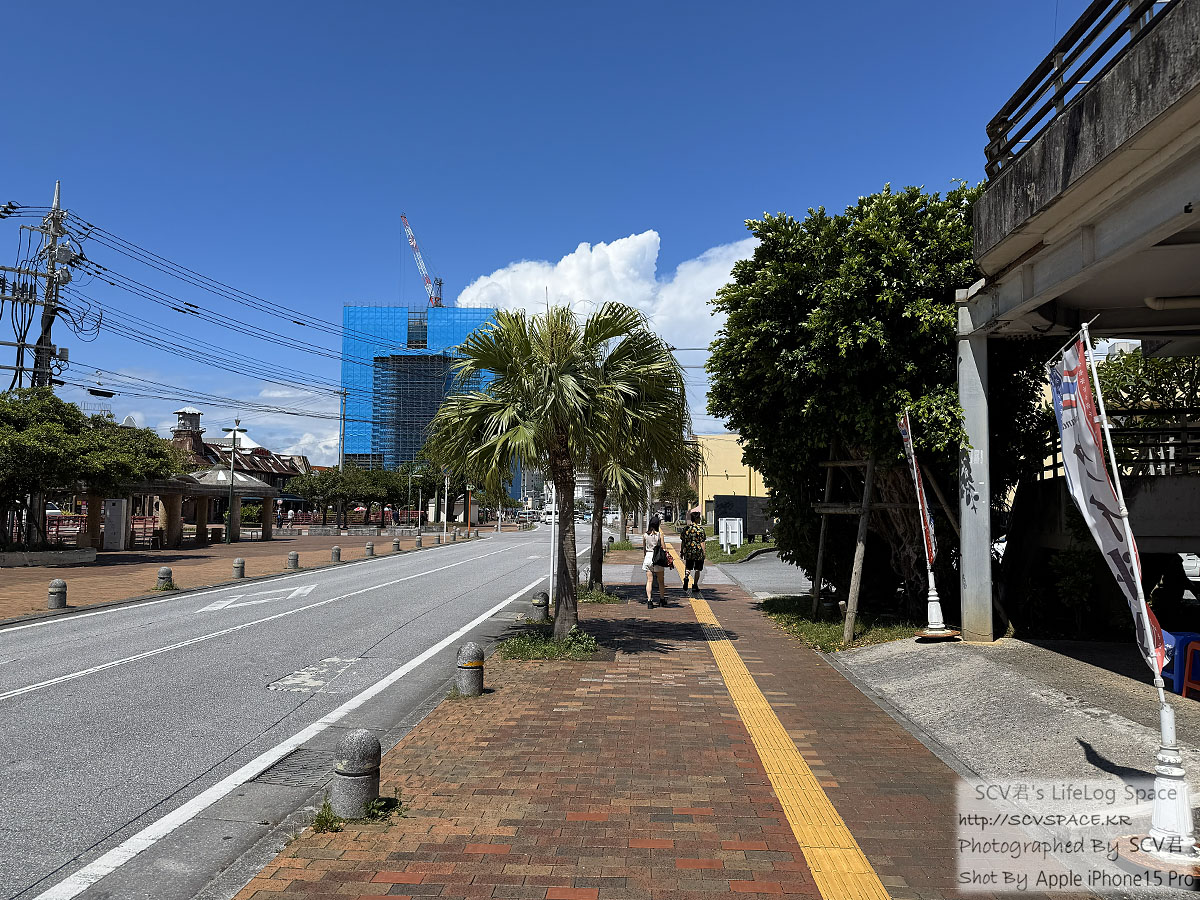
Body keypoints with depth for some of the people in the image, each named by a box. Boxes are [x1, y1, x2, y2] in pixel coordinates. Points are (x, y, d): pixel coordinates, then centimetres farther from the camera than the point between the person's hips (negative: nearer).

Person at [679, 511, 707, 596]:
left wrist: (681, 551, 14)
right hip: (698, 552, -3)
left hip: (688, 552, 3)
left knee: (688, 568, 14)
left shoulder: (685, 528, 2)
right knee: (697, 569, 11)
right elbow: (702, 542, -11)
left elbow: (682, 541, 5)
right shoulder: (700, 529, -10)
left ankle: (686, 577, -15)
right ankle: (695, 585, 15)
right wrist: (703, 553, -4)